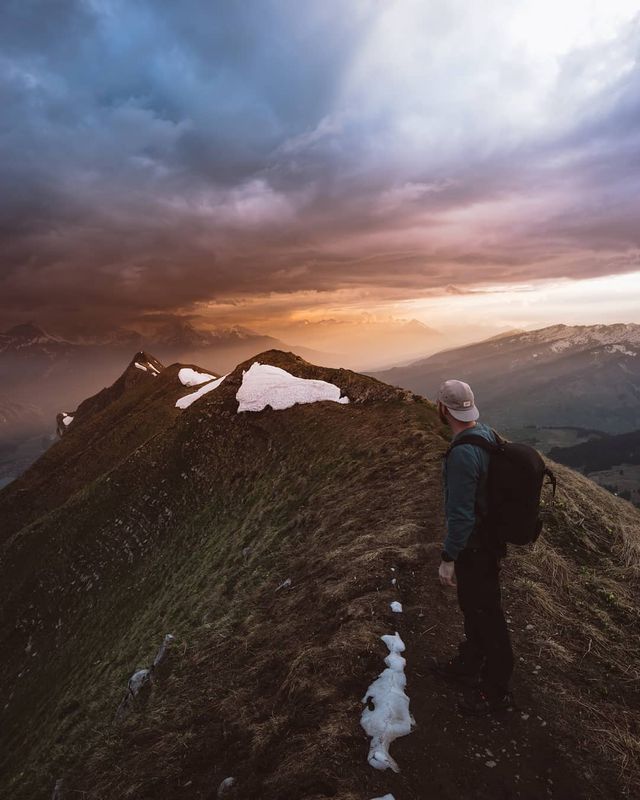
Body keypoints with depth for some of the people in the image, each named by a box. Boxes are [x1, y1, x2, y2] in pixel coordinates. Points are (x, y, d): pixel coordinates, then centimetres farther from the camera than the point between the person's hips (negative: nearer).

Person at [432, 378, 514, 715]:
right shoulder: (487, 433, -1)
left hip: (475, 545, -9)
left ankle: (495, 691, 30)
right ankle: (469, 664, 46)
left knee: (485, 614, 9)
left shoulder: (462, 454, -32)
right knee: (472, 605, 25)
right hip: (490, 532, 9)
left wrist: (448, 558, -17)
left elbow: (461, 514, -28)